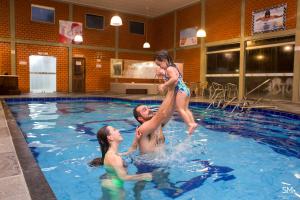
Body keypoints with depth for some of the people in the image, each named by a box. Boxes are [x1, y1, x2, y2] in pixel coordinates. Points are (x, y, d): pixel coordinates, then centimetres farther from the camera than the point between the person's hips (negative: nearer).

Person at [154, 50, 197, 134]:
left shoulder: (169, 68, -14)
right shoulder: (172, 67, 16)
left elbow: (174, 79, -30)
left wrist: (164, 85, -26)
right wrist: (163, 74, 18)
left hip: (181, 90, -10)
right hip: (185, 89, 10)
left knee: (180, 109, -8)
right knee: (185, 109, 14)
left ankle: (190, 124, -11)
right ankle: (193, 123, 14)